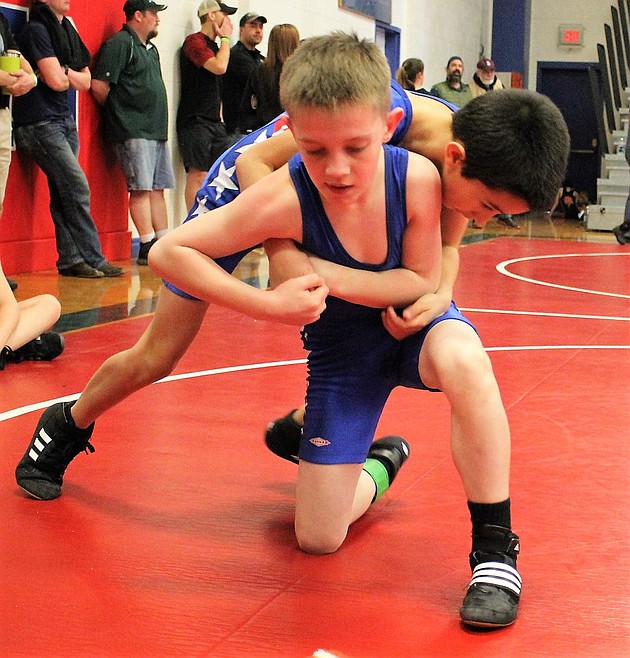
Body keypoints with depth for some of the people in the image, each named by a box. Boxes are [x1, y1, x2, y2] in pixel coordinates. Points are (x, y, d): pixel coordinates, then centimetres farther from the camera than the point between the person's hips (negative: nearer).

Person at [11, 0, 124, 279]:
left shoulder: (68, 32, 17)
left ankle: (69, 260, 7)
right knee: (77, 188, -11)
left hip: (64, 120, 8)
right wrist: (68, 75, 5)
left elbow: (85, 81, 13)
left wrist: (62, 72, -4)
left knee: (63, 194, 6)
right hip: (40, 123, -8)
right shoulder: (36, 30, -9)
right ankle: (94, 260, -6)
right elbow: (56, 81, -16)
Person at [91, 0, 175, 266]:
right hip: (133, 131, -9)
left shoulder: (151, 49, 20)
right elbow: (99, 85, -15)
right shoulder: (119, 43, -8)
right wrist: (119, 110, 0)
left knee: (157, 189, 9)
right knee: (141, 188, -9)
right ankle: (147, 247, -8)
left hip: (157, 130, 9)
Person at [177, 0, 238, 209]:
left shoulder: (214, 45, 21)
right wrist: (225, 37, -7)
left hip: (214, 121, 9)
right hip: (195, 121, -9)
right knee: (198, 175, -11)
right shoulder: (194, 41, -7)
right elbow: (219, 67, -21)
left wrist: (220, 117, 16)